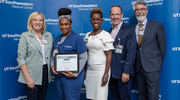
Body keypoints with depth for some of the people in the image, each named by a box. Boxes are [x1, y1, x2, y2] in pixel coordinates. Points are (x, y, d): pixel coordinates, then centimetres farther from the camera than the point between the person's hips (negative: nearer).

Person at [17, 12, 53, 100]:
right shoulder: (25, 36, -4)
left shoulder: (49, 35, 9)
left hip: (45, 73, 4)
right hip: (32, 75, -4)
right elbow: (21, 58, -9)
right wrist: (28, 78, -15)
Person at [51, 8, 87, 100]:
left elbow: (83, 58, -13)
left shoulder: (77, 38, -10)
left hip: (71, 77, -6)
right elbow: (54, 55, 16)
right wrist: (52, 66, -2)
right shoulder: (57, 39, 11)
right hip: (58, 76, 7)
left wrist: (75, 74, -20)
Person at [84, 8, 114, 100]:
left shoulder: (106, 35, -8)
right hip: (89, 70, 5)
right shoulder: (87, 35, 9)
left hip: (101, 70, -5)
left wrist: (106, 75, -15)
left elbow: (109, 56, -11)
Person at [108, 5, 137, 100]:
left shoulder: (129, 31, -8)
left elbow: (131, 53, -14)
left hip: (122, 73, -6)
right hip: (111, 72, 6)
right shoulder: (109, 31, 13)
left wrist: (126, 72, -19)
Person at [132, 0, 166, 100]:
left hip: (152, 67, -4)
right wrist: (136, 64, 6)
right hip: (139, 68, 4)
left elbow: (162, 46, 1)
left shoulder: (156, 25, -2)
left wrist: (158, 62, 5)